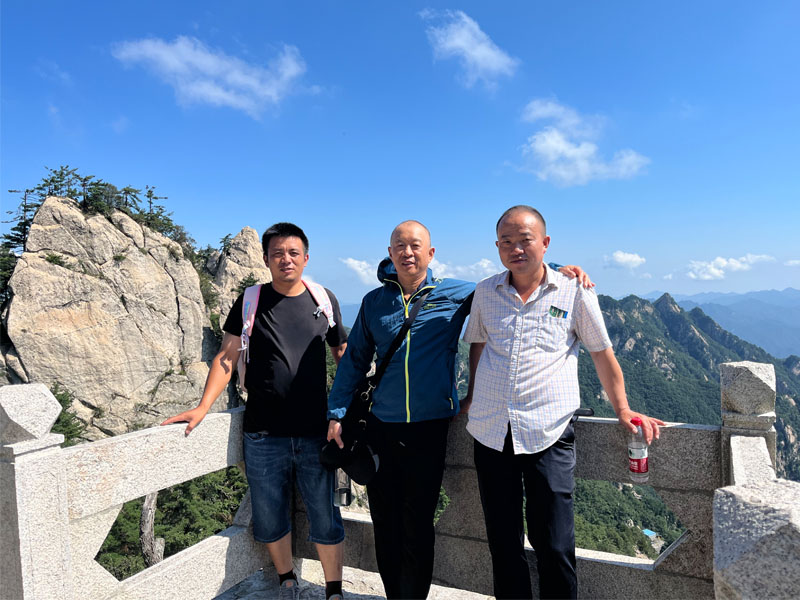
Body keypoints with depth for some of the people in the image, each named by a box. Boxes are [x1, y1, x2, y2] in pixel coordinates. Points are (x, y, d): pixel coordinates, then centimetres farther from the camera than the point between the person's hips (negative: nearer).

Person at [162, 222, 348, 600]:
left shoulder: (324, 299, 5)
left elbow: (343, 355, 12)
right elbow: (227, 357, 2)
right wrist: (202, 407, -7)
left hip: (315, 433, 0)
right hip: (264, 436, 0)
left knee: (325, 519, 7)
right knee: (270, 519, 13)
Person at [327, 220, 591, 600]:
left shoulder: (455, 294, -1)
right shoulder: (374, 302, 5)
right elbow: (354, 359, 10)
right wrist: (338, 412, 8)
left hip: (430, 429, -2)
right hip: (381, 428, 2)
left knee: (418, 529, 9)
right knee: (385, 525, 13)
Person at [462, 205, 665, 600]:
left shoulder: (574, 291, 1)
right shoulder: (485, 293, 8)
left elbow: (602, 354, 9)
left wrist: (622, 410, 8)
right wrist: (473, 398, 20)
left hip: (548, 432, -3)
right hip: (490, 431, 3)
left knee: (553, 545, 3)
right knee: (502, 541, 12)